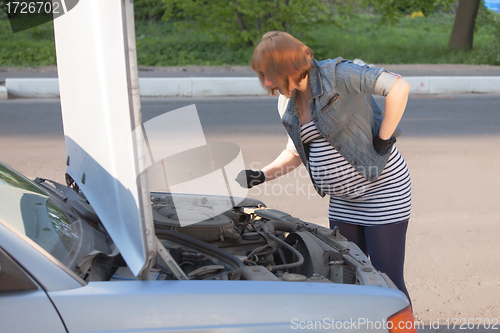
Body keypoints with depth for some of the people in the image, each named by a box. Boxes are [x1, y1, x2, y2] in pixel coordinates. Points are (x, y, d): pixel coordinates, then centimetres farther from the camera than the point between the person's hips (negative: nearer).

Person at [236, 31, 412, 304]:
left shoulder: (335, 74, -17)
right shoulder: (287, 103, 6)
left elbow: (399, 87, -23)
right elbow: (296, 152, 18)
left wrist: (383, 140, -19)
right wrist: (259, 177, 6)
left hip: (383, 187, -7)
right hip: (343, 199, 8)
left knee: (388, 280, -3)